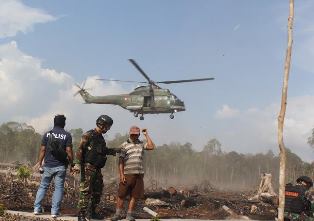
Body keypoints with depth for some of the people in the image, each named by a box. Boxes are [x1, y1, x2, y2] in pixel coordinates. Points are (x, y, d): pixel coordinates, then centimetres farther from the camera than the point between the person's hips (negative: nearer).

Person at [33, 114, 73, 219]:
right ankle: (55, 211, 2)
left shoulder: (47, 134, 1)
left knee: (43, 186, 13)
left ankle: (37, 208, 12)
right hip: (61, 166, -2)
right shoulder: (67, 135, -4)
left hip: (48, 165, 2)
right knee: (59, 188, 4)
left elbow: (42, 150, 2)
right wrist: (71, 163, 3)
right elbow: (69, 151, -8)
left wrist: (39, 162, 13)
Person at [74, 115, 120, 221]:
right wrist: (78, 164, -23)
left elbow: (104, 150, 30)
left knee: (98, 192, 13)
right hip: (88, 167, -9)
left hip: (97, 169, 9)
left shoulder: (101, 138, 17)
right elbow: (80, 150, -15)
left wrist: (115, 150, 23)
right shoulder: (88, 135, -9)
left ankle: (91, 212, 25)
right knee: (86, 191, -10)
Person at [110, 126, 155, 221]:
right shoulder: (124, 145, 2)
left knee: (134, 196, 5)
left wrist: (146, 135, 0)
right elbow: (121, 161, -2)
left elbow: (151, 146, -7)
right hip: (127, 174, -3)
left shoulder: (141, 144, 13)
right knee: (121, 195, 2)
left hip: (139, 174, 3)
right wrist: (121, 175, -10)